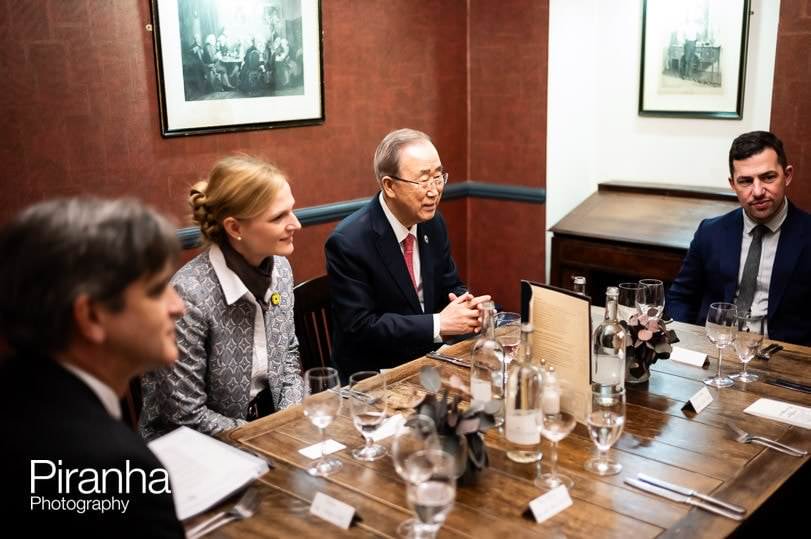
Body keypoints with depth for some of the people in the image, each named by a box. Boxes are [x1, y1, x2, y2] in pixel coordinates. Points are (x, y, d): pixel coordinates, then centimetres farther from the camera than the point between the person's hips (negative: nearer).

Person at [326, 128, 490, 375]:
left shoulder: (434, 224, 0)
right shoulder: (348, 242, -20)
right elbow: (360, 327, -21)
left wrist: (466, 306, -13)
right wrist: (439, 324, -23)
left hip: (430, 359, 7)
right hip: (373, 374, -6)